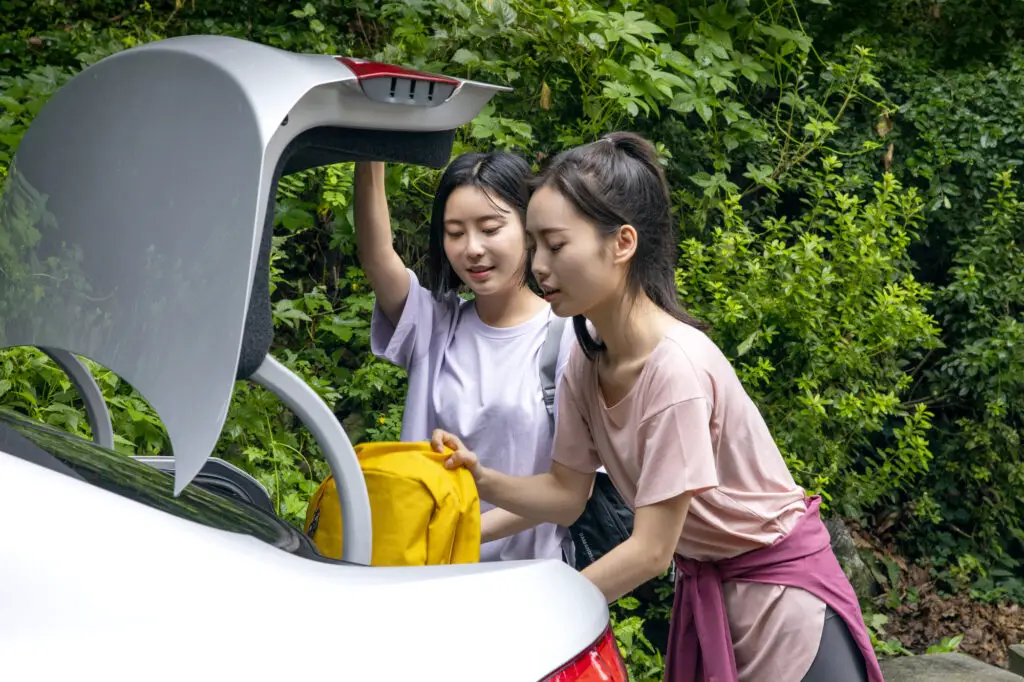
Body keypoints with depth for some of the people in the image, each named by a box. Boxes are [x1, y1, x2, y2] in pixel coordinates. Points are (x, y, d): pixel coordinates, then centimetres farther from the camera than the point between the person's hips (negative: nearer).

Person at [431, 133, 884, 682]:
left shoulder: (677, 368, -29)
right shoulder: (587, 358, -8)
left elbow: (650, 551, -25)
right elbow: (567, 494, 1)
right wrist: (482, 478, -16)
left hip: (779, 590, -6)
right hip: (701, 587, 6)